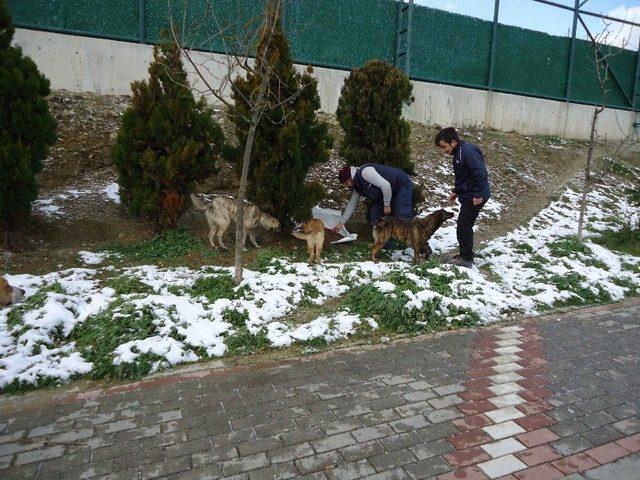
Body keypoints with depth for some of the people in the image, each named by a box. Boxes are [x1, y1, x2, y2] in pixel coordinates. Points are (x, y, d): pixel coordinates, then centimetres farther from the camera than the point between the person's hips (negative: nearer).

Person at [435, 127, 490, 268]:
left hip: (475, 197, -10)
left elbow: (481, 173, -25)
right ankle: (465, 255, 24)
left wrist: (478, 194, -25)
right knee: (465, 226, 14)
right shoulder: (458, 153, 12)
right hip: (468, 195, 10)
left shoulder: (468, 151, -20)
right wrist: (456, 191, 18)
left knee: (464, 226, -6)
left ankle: (466, 259, 1)